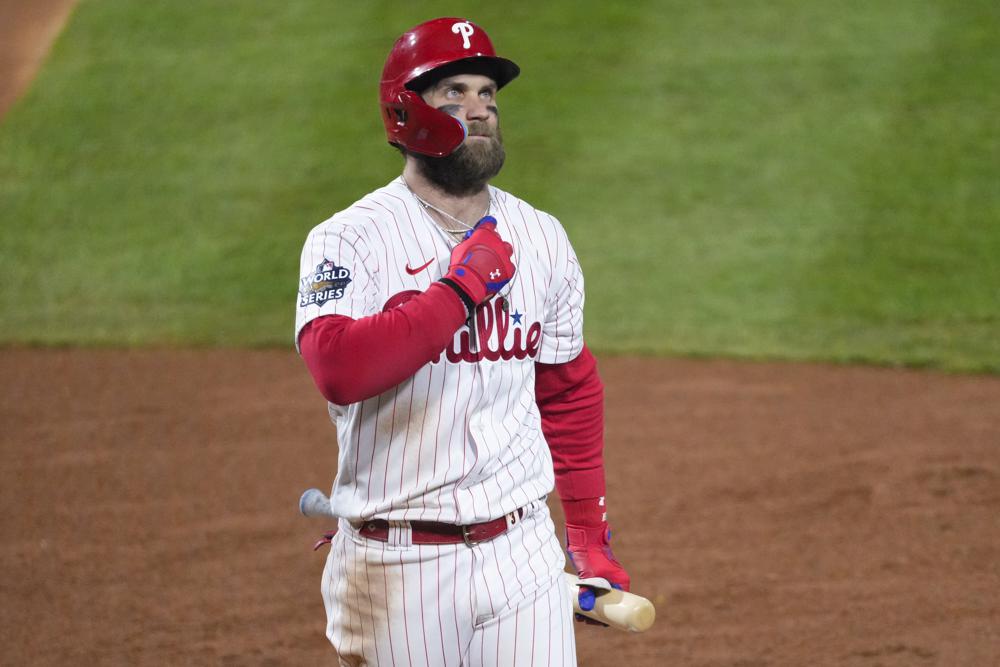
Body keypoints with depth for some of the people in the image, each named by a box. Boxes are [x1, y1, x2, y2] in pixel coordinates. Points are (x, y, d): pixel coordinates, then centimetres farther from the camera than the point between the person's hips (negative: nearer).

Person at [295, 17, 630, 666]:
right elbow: (339, 369, -26)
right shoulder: (351, 240, -8)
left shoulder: (542, 238, 9)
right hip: (397, 561, -4)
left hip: (524, 548, 4)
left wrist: (590, 531, 17)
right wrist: (462, 288, -21)